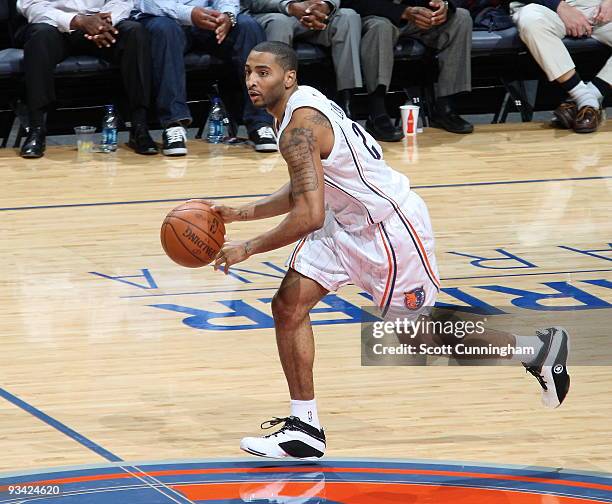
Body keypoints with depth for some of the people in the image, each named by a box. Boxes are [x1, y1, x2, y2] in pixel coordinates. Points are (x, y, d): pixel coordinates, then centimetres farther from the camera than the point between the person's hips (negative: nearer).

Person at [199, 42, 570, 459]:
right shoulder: (301, 107, 5)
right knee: (288, 305, 0)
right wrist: (239, 214, 12)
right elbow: (303, 194, 17)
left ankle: (538, 349, 23)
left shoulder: (300, 127, -26)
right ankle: (305, 429, 5)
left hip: (391, 226, -10)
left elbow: (309, 217, -32)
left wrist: (247, 249, -22)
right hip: (347, 221, 10)